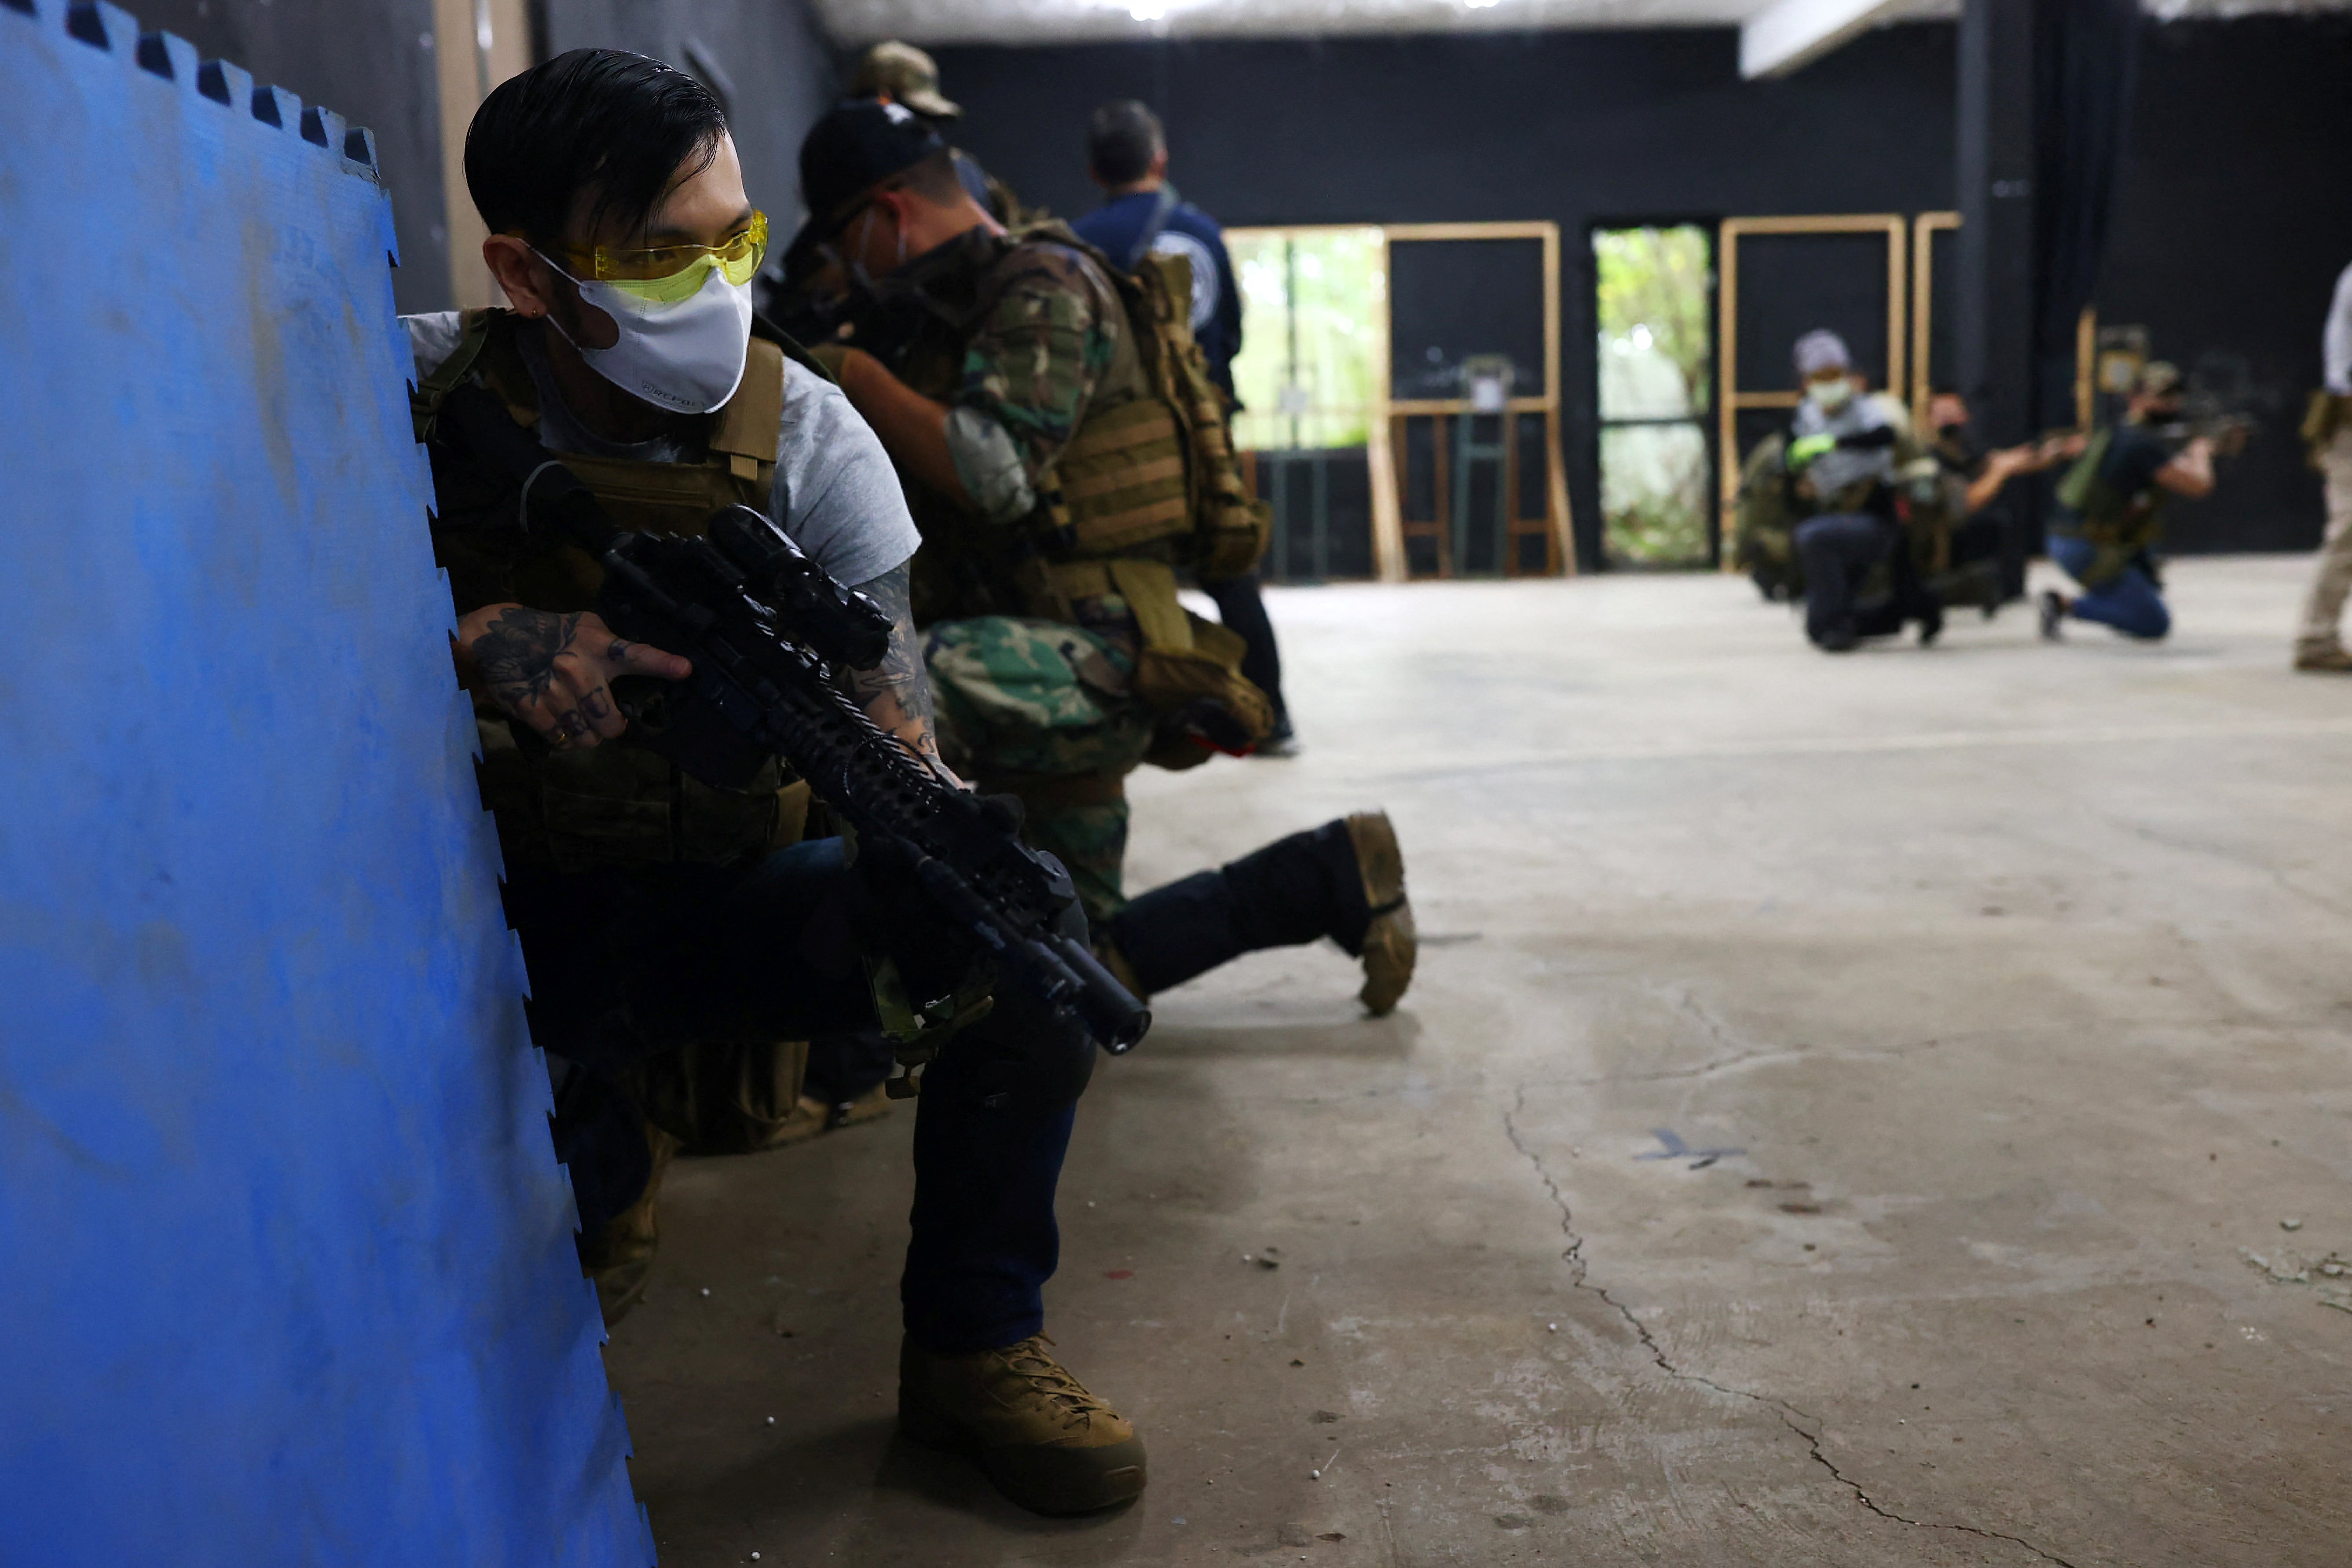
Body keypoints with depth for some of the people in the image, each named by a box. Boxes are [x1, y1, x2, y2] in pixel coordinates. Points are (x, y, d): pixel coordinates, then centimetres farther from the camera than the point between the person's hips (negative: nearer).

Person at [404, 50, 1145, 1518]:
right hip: (502, 904, -1)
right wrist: (468, 639, -34)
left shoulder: (804, 432, -7)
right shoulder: (414, 395, -9)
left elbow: (885, 681, -13)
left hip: (729, 892, 2)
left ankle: (975, 1346, 3)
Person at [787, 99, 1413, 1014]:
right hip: (1049, 666, 10)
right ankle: (1336, 876, 21)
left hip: (1095, 650, -10)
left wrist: (853, 375, -16)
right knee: (1086, 970, 15)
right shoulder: (957, 312, 21)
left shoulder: (1045, 286, -9)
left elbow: (996, 474, -24)